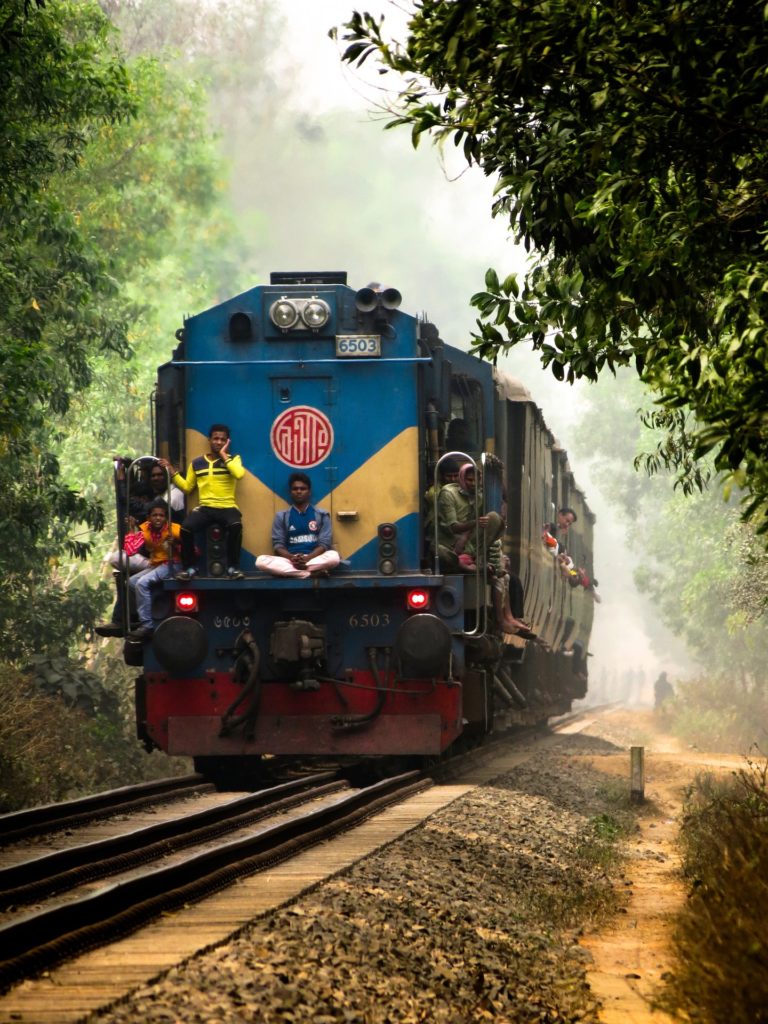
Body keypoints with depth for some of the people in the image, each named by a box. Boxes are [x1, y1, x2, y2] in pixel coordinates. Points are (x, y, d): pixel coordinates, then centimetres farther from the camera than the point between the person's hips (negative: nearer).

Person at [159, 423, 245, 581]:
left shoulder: (233, 459, 6)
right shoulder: (197, 463, 14)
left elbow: (239, 474, -17)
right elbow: (187, 487, 19)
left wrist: (223, 455, -7)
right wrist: (172, 471, 9)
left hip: (227, 507, -2)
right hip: (205, 508, 2)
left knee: (235, 525, -37)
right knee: (186, 527, -28)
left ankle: (233, 567, -21)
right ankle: (190, 568, -8)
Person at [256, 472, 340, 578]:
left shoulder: (321, 515, 9)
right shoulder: (281, 517, 11)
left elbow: (324, 543, 1)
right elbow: (278, 544, 4)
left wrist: (307, 558, -18)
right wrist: (292, 558, -18)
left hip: (314, 558, -2)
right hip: (289, 560, 2)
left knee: (334, 556, -34)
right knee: (261, 561, -31)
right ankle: (312, 573, -34)